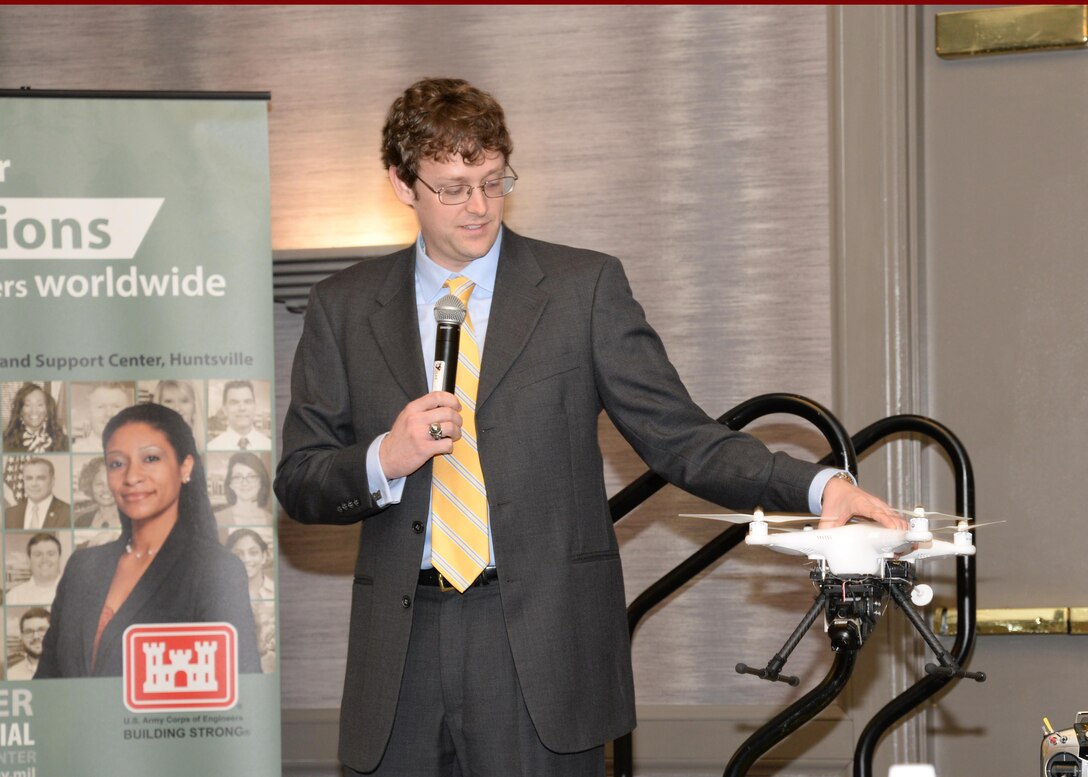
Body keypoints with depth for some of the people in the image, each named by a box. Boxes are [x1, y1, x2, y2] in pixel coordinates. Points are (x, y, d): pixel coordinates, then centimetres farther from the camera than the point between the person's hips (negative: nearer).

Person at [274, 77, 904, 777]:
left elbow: (679, 438, 1)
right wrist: (384, 459, -11)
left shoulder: (583, 287, 6)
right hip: (402, 651, 2)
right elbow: (298, 482, 10)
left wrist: (816, 485, -14)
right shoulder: (344, 308, 11)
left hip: (542, 654, -2)